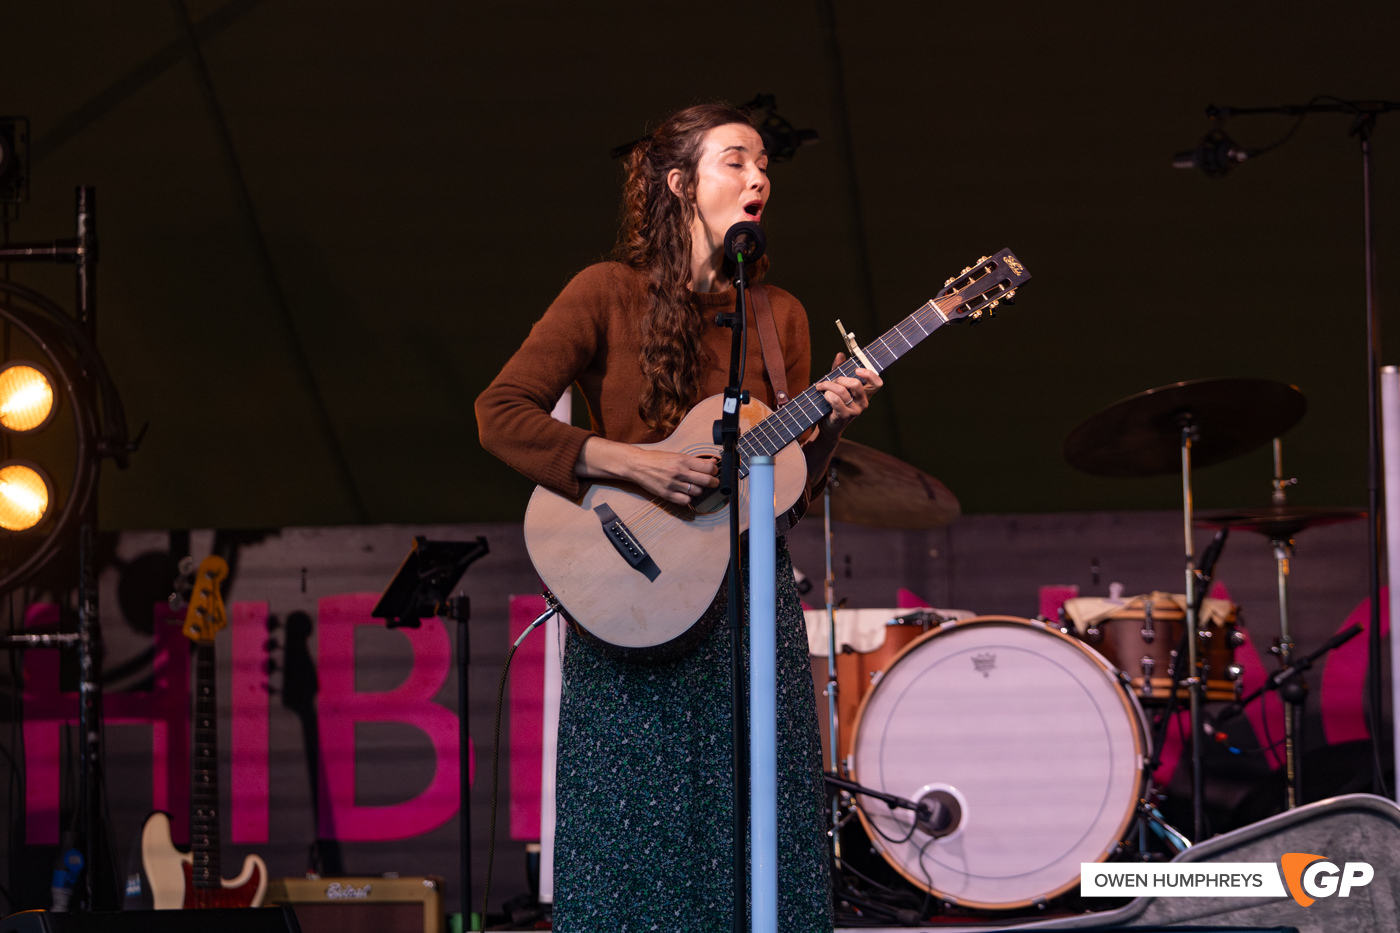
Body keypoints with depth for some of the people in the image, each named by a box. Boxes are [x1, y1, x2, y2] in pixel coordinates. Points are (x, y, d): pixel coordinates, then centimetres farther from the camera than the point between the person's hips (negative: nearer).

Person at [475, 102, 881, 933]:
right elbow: (501, 413, -10)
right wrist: (627, 463, -17)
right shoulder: (611, 293, -2)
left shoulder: (778, 316, 11)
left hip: (752, 606, 4)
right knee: (635, 842, -2)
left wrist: (828, 427, -7)